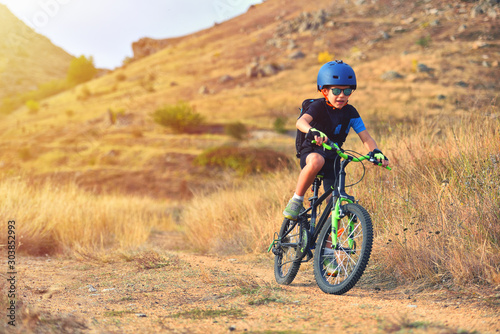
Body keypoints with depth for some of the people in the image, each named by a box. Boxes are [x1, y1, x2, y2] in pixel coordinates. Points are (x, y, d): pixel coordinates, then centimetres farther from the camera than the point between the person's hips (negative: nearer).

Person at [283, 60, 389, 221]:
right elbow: (301, 122, -34)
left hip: (333, 159, 5)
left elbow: (366, 138, -4)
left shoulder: (350, 112, -1)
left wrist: (376, 152, -27)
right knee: (317, 160, -41)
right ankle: (296, 201, -25)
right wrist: (313, 132, -58)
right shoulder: (319, 107, -14)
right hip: (311, 153, -4)